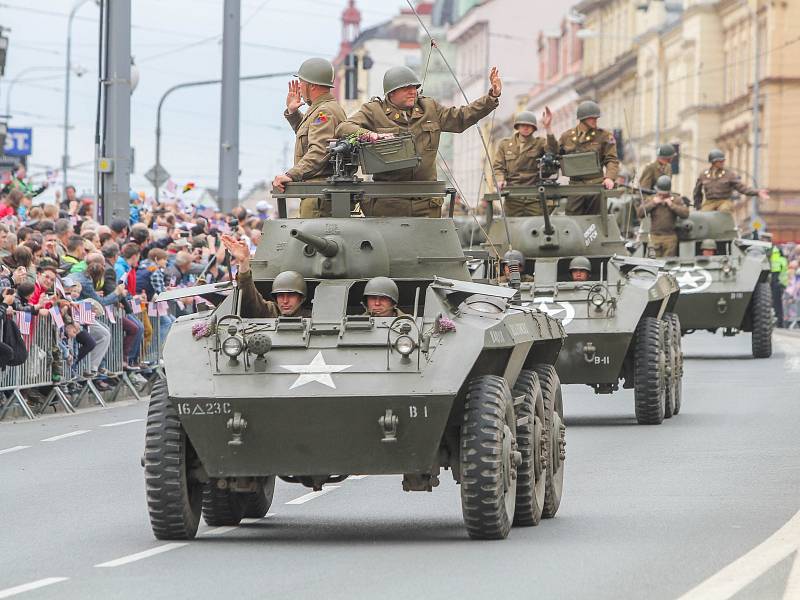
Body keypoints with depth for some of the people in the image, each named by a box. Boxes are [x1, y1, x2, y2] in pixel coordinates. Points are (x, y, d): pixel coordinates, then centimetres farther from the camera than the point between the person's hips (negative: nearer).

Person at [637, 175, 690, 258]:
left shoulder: (676, 201, 6)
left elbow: (685, 213, -7)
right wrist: (652, 204, -7)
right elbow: (639, 213, -2)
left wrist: (672, 205, -10)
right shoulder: (650, 200, 10)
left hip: (670, 238, -1)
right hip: (655, 237, 1)